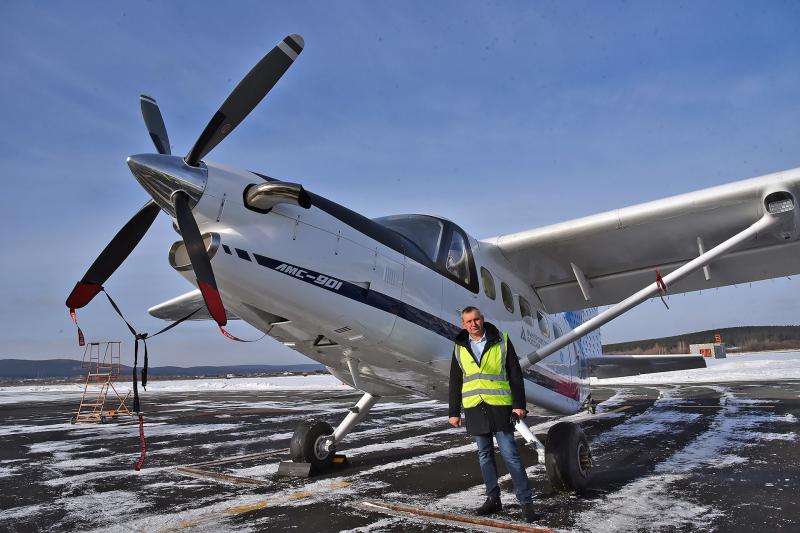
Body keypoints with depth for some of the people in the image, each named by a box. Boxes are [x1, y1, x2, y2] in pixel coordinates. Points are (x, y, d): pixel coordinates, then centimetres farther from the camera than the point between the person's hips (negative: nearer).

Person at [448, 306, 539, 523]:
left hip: (499, 406, -3)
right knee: (484, 455, 11)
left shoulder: (501, 341, 0)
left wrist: (519, 404, -6)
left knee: (510, 454, -5)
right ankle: (493, 499, 22)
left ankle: (526, 502, 3)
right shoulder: (460, 348, 8)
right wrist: (454, 412, 9)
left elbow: (515, 374, 0)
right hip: (473, 408, 4)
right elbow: (455, 383, 12)